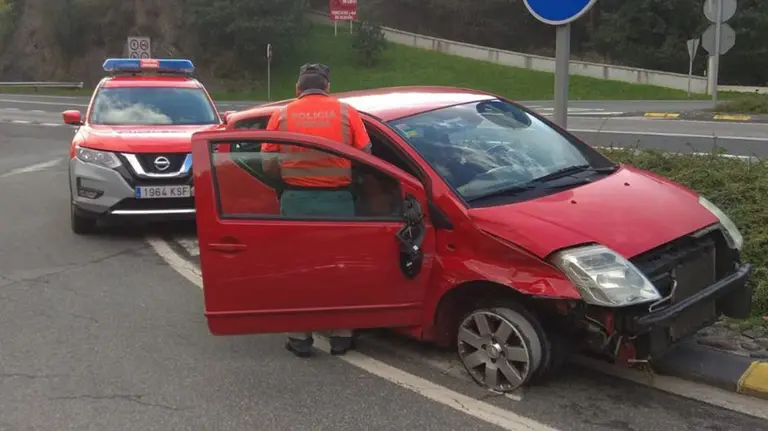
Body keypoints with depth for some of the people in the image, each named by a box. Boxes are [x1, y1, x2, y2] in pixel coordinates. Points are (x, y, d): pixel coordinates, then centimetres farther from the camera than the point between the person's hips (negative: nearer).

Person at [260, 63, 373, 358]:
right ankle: (341, 336, 17)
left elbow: (268, 165, 1)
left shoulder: (282, 115, 3)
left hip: (296, 200, 0)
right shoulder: (347, 112, 2)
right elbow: (366, 157, 1)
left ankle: (300, 338, 14)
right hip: (338, 200, 0)